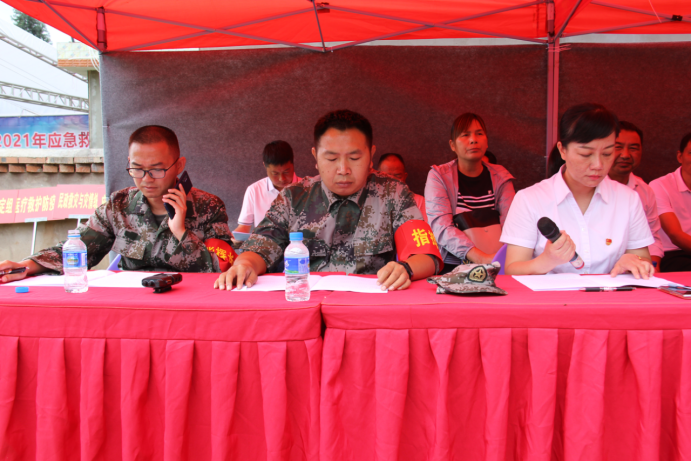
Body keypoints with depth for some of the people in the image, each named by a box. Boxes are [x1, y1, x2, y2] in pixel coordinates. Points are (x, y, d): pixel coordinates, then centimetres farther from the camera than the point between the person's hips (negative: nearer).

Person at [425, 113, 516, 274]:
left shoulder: (500, 177, 12)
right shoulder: (438, 176, 1)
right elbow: (441, 227, -13)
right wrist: (481, 258, -27)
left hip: (498, 268, 3)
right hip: (452, 266, -3)